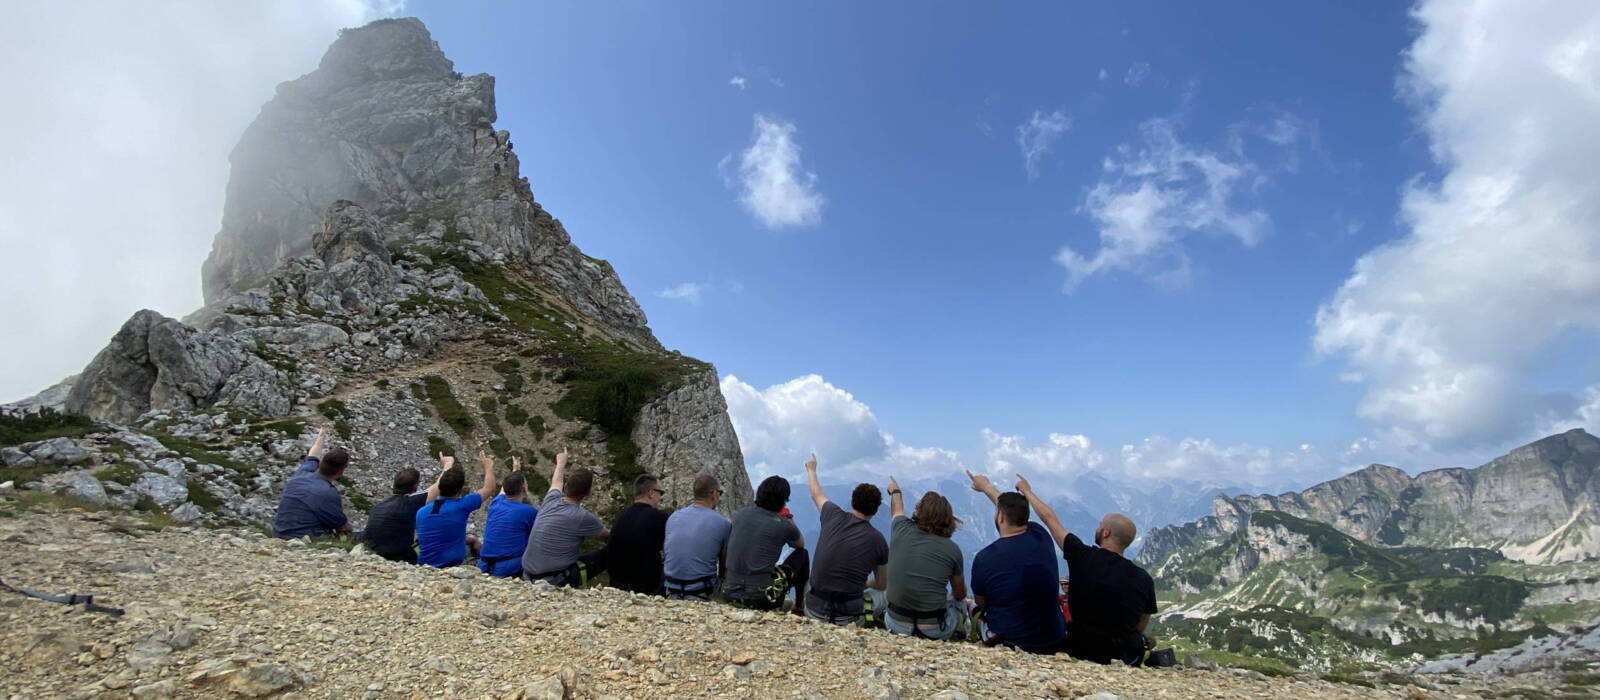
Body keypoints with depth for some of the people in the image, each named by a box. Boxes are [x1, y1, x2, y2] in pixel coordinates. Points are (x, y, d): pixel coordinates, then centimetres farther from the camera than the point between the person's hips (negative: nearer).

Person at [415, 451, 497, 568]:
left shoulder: (421, 512, -2)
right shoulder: (461, 506, -15)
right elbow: (489, 488, 0)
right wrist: (488, 467, 16)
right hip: (452, 567, -6)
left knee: (472, 540, 24)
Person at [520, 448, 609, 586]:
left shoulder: (551, 500, -1)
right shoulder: (583, 517, -17)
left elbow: (557, 482, 25)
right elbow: (607, 537, 2)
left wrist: (561, 462, 44)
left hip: (528, 574, 7)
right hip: (554, 581, -7)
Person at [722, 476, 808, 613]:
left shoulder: (740, 514, 2)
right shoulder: (783, 525, -9)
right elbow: (801, 544, 13)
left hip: (731, 594, 5)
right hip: (762, 600, -5)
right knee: (802, 554, 16)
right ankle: (799, 608, 28)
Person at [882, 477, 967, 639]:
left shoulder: (901, 531, -6)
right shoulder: (952, 549, -9)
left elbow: (897, 509, 21)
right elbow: (960, 594, 8)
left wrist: (895, 491, 43)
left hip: (898, 627, 1)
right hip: (935, 632, -1)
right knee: (958, 602, 29)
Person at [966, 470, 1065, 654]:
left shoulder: (984, 558, -21)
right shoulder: (1041, 537, -9)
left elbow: (980, 603, -2)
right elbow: (1015, 510, 13)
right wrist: (986, 486, 28)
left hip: (1007, 642, -3)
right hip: (1054, 643, 3)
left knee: (974, 608, 23)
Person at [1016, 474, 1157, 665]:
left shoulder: (1083, 557, -14)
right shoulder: (1144, 579, -8)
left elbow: (1049, 519, -2)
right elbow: (1140, 628, 4)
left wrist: (1027, 490, 12)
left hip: (1079, 650, -2)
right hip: (1125, 656, 3)